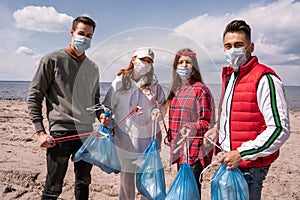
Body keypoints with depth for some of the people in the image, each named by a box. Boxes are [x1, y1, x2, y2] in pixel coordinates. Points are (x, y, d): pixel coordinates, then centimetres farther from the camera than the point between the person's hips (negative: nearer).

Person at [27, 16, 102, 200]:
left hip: (87, 133, 6)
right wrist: (40, 131, -10)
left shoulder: (93, 68, 14)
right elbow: (34, 97, -3)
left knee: (84, 183, 17)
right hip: (61, 132, -5)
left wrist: (102, 116, 2)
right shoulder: (53, 60, -2)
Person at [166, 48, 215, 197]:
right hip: (179, 149, 7)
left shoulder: (201, 90, -10)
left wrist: (191, 128, -31)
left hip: (195, 150, -7)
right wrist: (170, 134, 21)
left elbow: (207, 122, -15)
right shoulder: (176, 90, 12)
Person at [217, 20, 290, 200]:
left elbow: (280, 129, -21)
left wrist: (241, 154, -22)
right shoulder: (229, 76, 11)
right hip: (230, 162, 8)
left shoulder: (264, 79, -16)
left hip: (251, 166, -8)